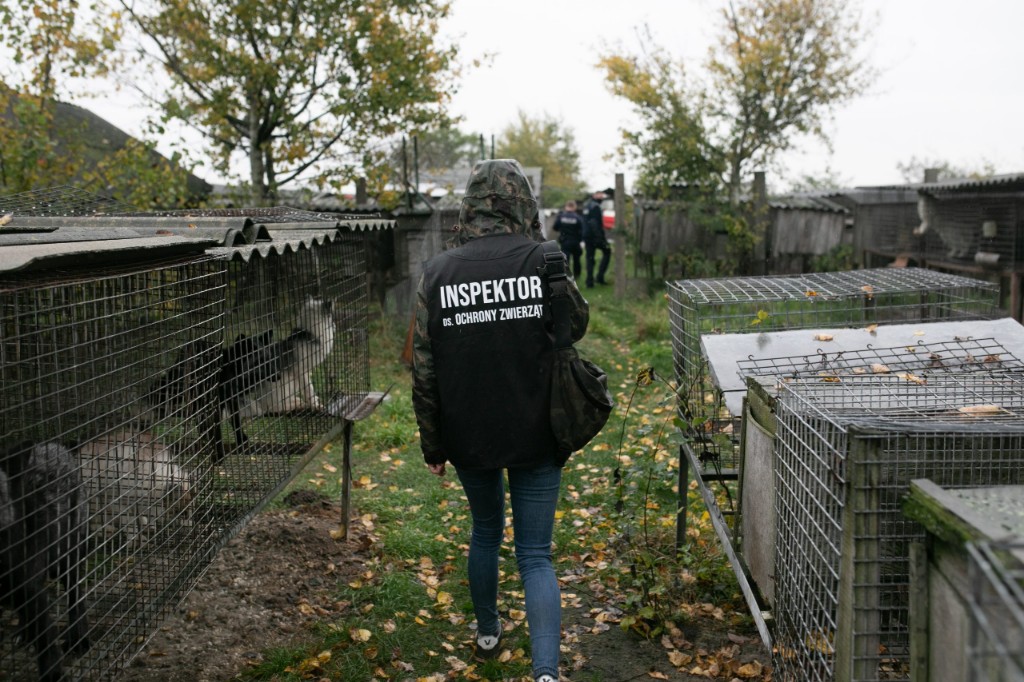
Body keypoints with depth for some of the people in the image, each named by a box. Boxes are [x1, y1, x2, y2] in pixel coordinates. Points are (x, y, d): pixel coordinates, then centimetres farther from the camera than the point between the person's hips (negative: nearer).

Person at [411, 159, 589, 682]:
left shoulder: (437, 273, -7)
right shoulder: (542, 262, -12)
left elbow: (424, 372, -3)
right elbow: (578, 323, 6)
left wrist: (432, 445, 7)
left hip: (468, 436, 2)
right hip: (536, 435, -2)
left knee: (485, 532, 25)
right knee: (535, 555, 6)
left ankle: (487, 633, 43)